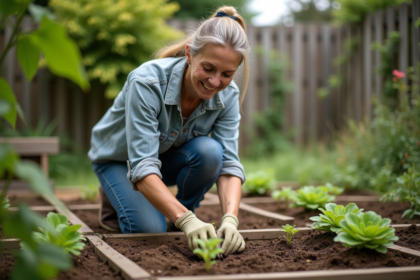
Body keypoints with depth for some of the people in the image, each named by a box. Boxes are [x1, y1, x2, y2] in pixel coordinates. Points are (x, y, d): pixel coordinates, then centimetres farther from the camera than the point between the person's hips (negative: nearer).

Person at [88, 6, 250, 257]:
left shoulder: (228, 96, -22)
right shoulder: (147, 82, -37)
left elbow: (229, 163, -25)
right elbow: (142, 167, -42)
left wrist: (230, 220, -44)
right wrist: (186, 220, -52)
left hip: (170, 158, 4)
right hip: (119, 159, -4)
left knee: (209, 152, -29)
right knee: (149, 229, -26)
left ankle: (182, 217, -2)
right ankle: (116, 198, 7)